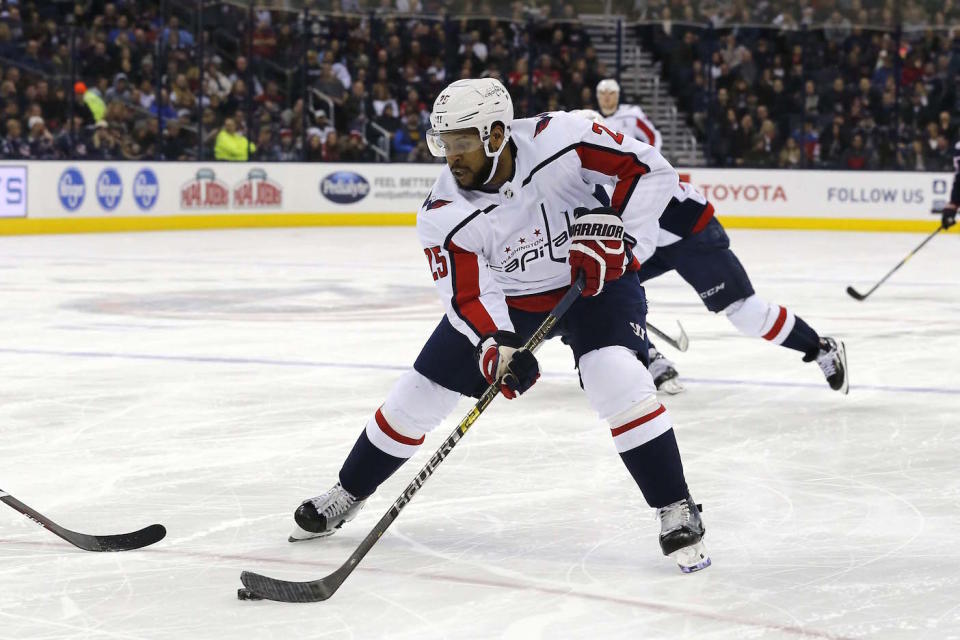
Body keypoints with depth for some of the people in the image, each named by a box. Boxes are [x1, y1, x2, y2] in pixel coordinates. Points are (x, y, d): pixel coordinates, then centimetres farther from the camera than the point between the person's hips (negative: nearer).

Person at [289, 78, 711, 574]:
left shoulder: (559, 139, -29)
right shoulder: (443, 215, -22)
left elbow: (649, 169, -22)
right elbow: (467, 297, -23)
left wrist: (612, 229, -32)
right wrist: (495, 346, -41)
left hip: (592, 281, -3)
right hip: (503, 298, 3)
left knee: (618, 380, -28)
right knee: (419, 394, 3)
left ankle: (677, 512, -15)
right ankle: (347, 495, 27)